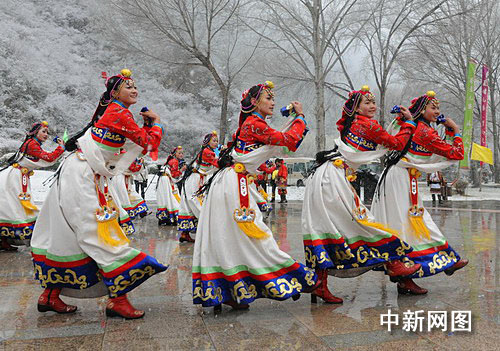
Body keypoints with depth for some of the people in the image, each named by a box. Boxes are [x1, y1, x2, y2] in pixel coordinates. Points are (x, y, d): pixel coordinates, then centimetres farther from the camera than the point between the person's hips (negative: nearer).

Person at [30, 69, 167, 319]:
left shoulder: (111, 112, 16)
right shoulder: (119, 113, -12)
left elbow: (140, 145, 19)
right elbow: (149, 143, -8)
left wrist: (148, 124, 12)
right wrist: (156, 123, 8)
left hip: (87, 177, 10)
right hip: (83, 178, -10)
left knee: (67, 235, 12)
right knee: (101, 233, -10)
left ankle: (50, 294, 22)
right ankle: (117, 299, -6)